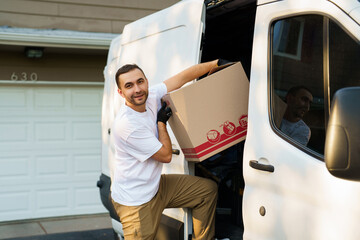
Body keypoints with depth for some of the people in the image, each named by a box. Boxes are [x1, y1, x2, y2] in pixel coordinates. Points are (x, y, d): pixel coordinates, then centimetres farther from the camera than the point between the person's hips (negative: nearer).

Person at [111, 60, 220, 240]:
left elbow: (183, 77, 2)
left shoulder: (151, 97, -6)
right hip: (135, 202, -8)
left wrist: (216, 63, 0)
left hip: (156, 186, 8)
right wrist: (162, 122, -9)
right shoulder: (126, 124, -28)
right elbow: (166, 155, -19)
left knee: (209, 189, 10)